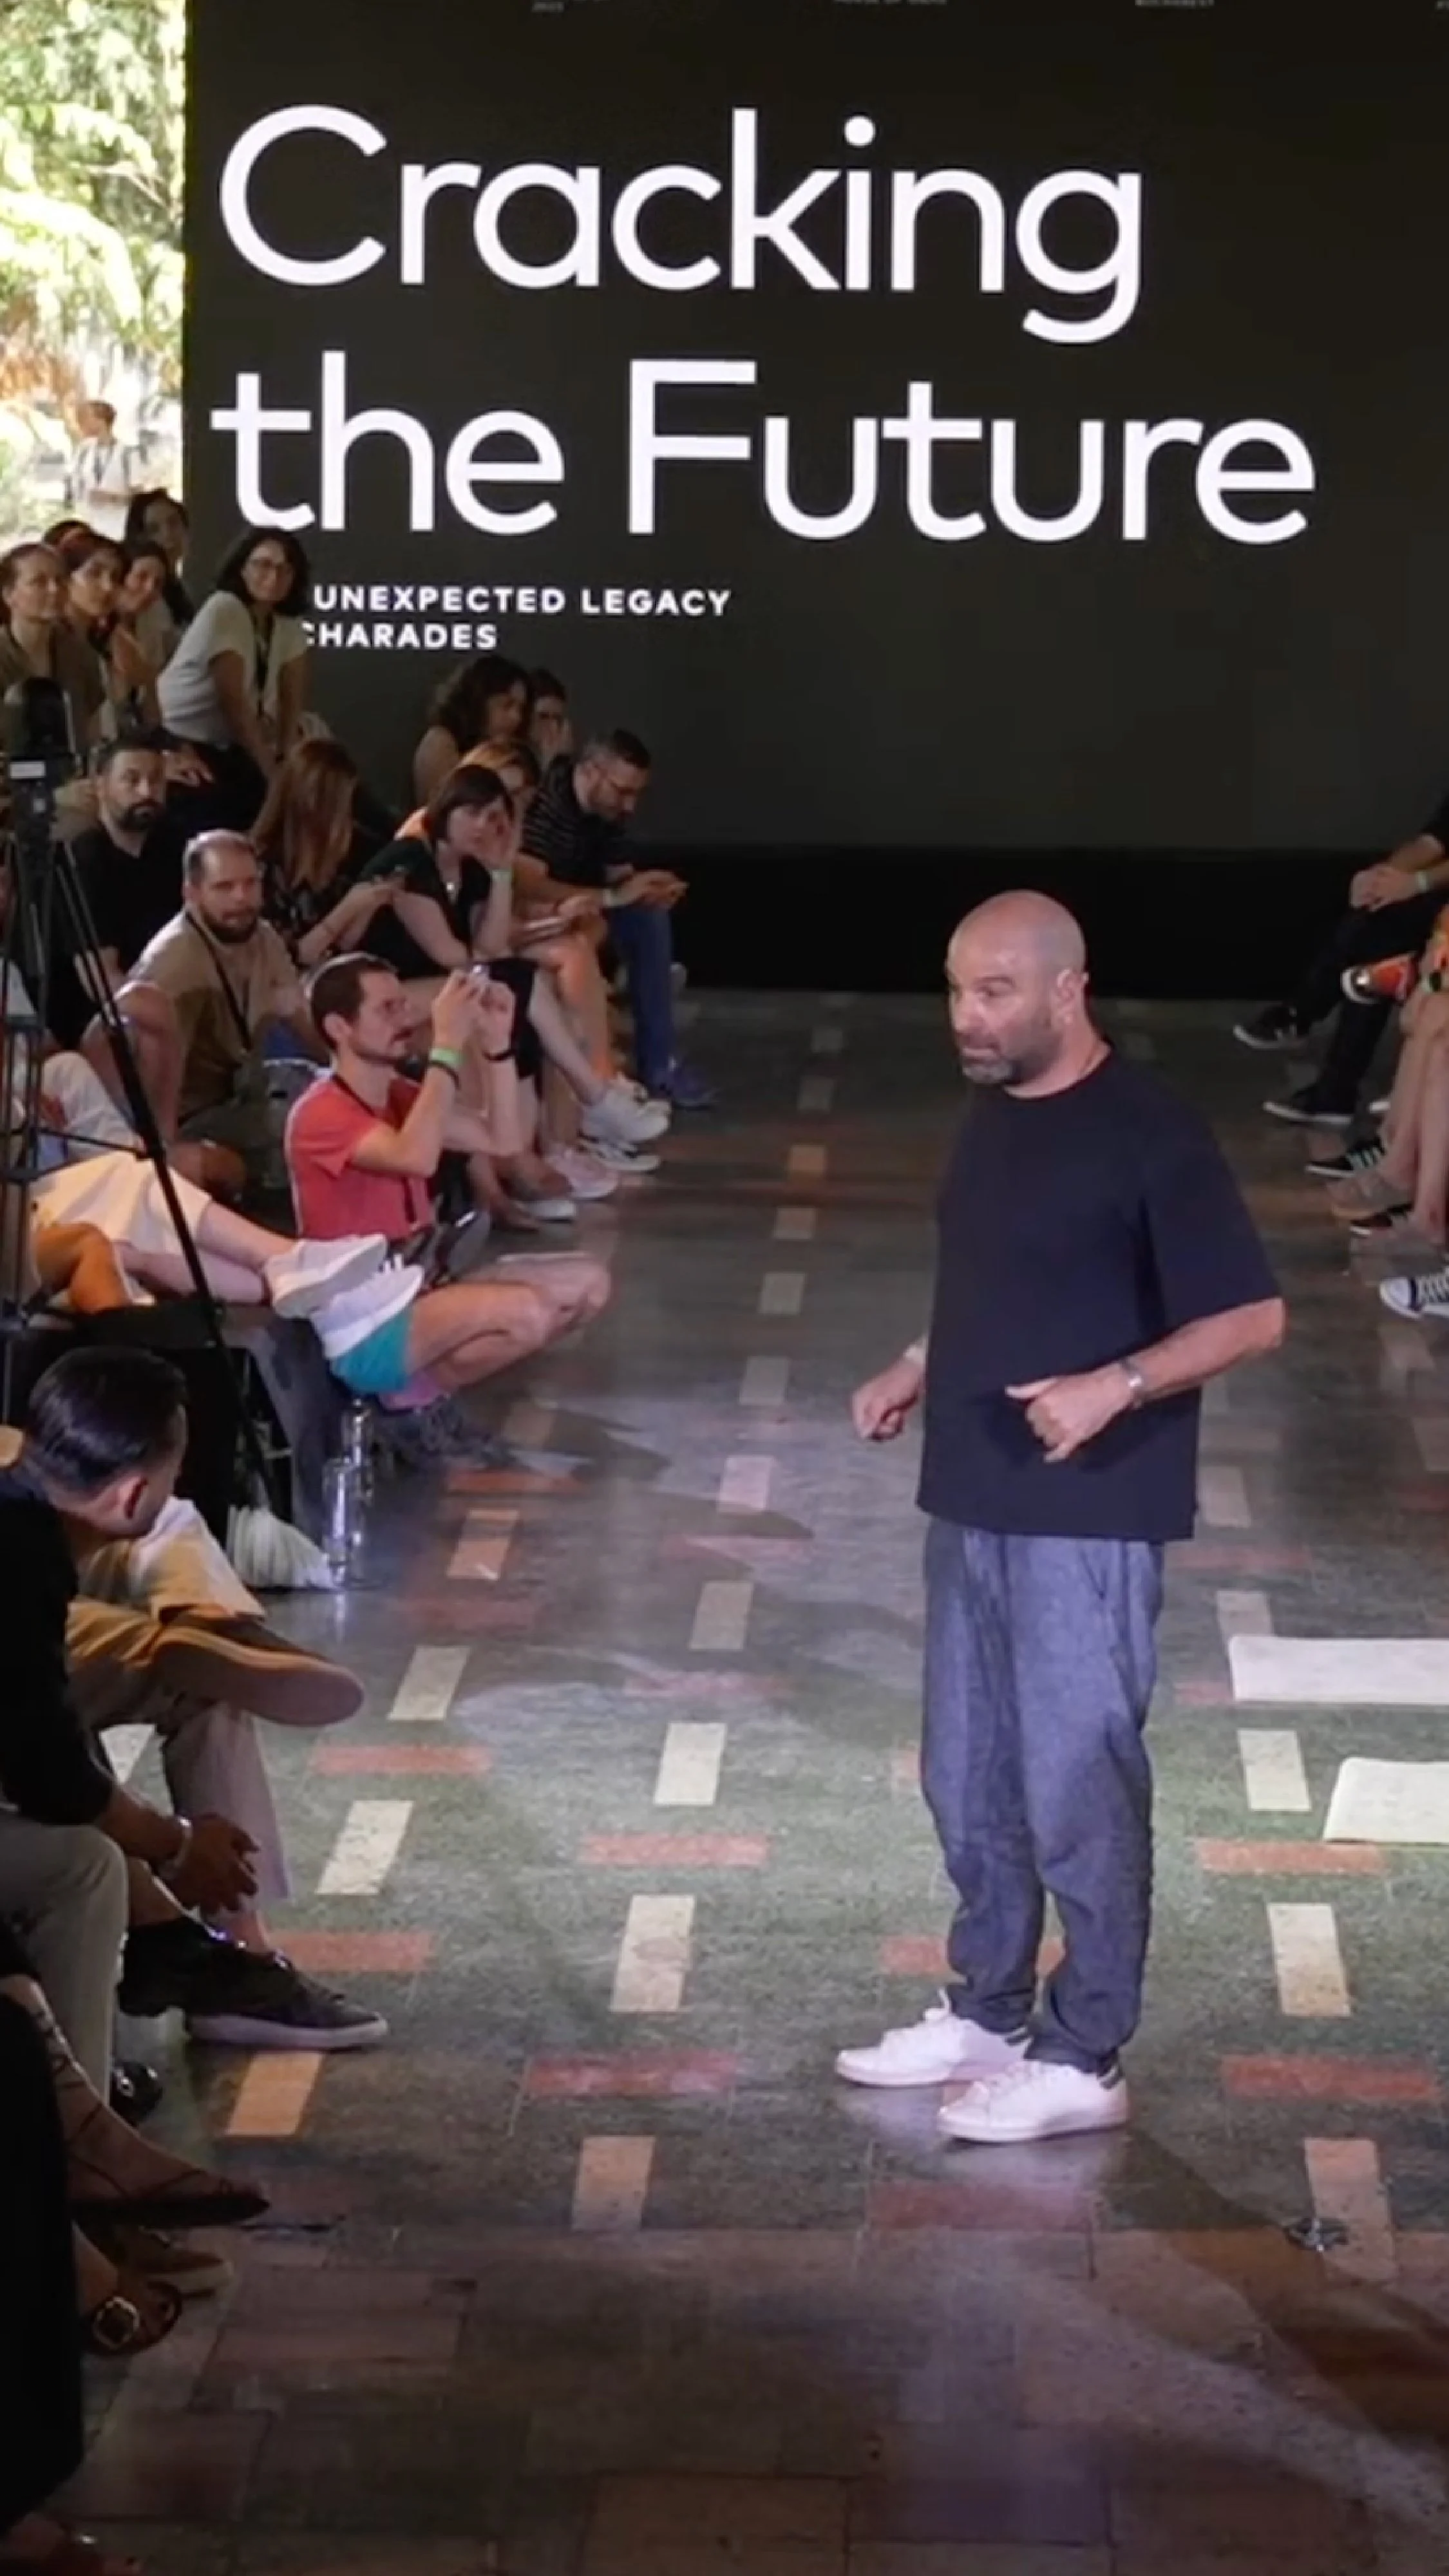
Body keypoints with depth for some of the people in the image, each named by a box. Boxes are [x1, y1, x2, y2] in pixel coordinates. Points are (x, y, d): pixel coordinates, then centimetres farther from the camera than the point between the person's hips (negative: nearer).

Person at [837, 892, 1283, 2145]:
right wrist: (916, 1370, 8)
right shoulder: (993, 1113, 8)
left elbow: (1253, 1315, -16)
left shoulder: (1148, 1134, -17)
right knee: (968, 1780, 16)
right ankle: (989, 2013, 30)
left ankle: (1084, 2059, 10)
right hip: (974, 1501, 8)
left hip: (1087, 1517, -8)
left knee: (1078, 1785, 0)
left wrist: (1115, 1386, -27)